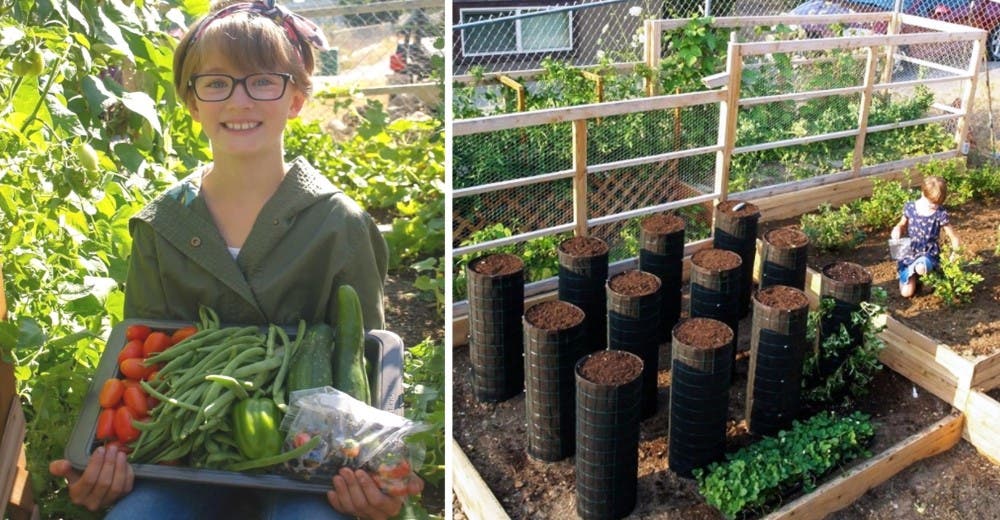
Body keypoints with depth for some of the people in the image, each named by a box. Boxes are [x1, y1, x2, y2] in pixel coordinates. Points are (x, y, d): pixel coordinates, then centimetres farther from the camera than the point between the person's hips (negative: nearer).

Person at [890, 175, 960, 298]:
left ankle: (914, 267, -3)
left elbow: (953, 238, -2)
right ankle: (911, 273, 21)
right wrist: (897, 229, -8)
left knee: (921, 268, -41)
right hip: (910, 252, 2)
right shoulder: (910, 207, -3)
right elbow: (902, 224, 16)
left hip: (929, 254, -2)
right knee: (906, 293, -11)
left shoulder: (940, 214, -10)